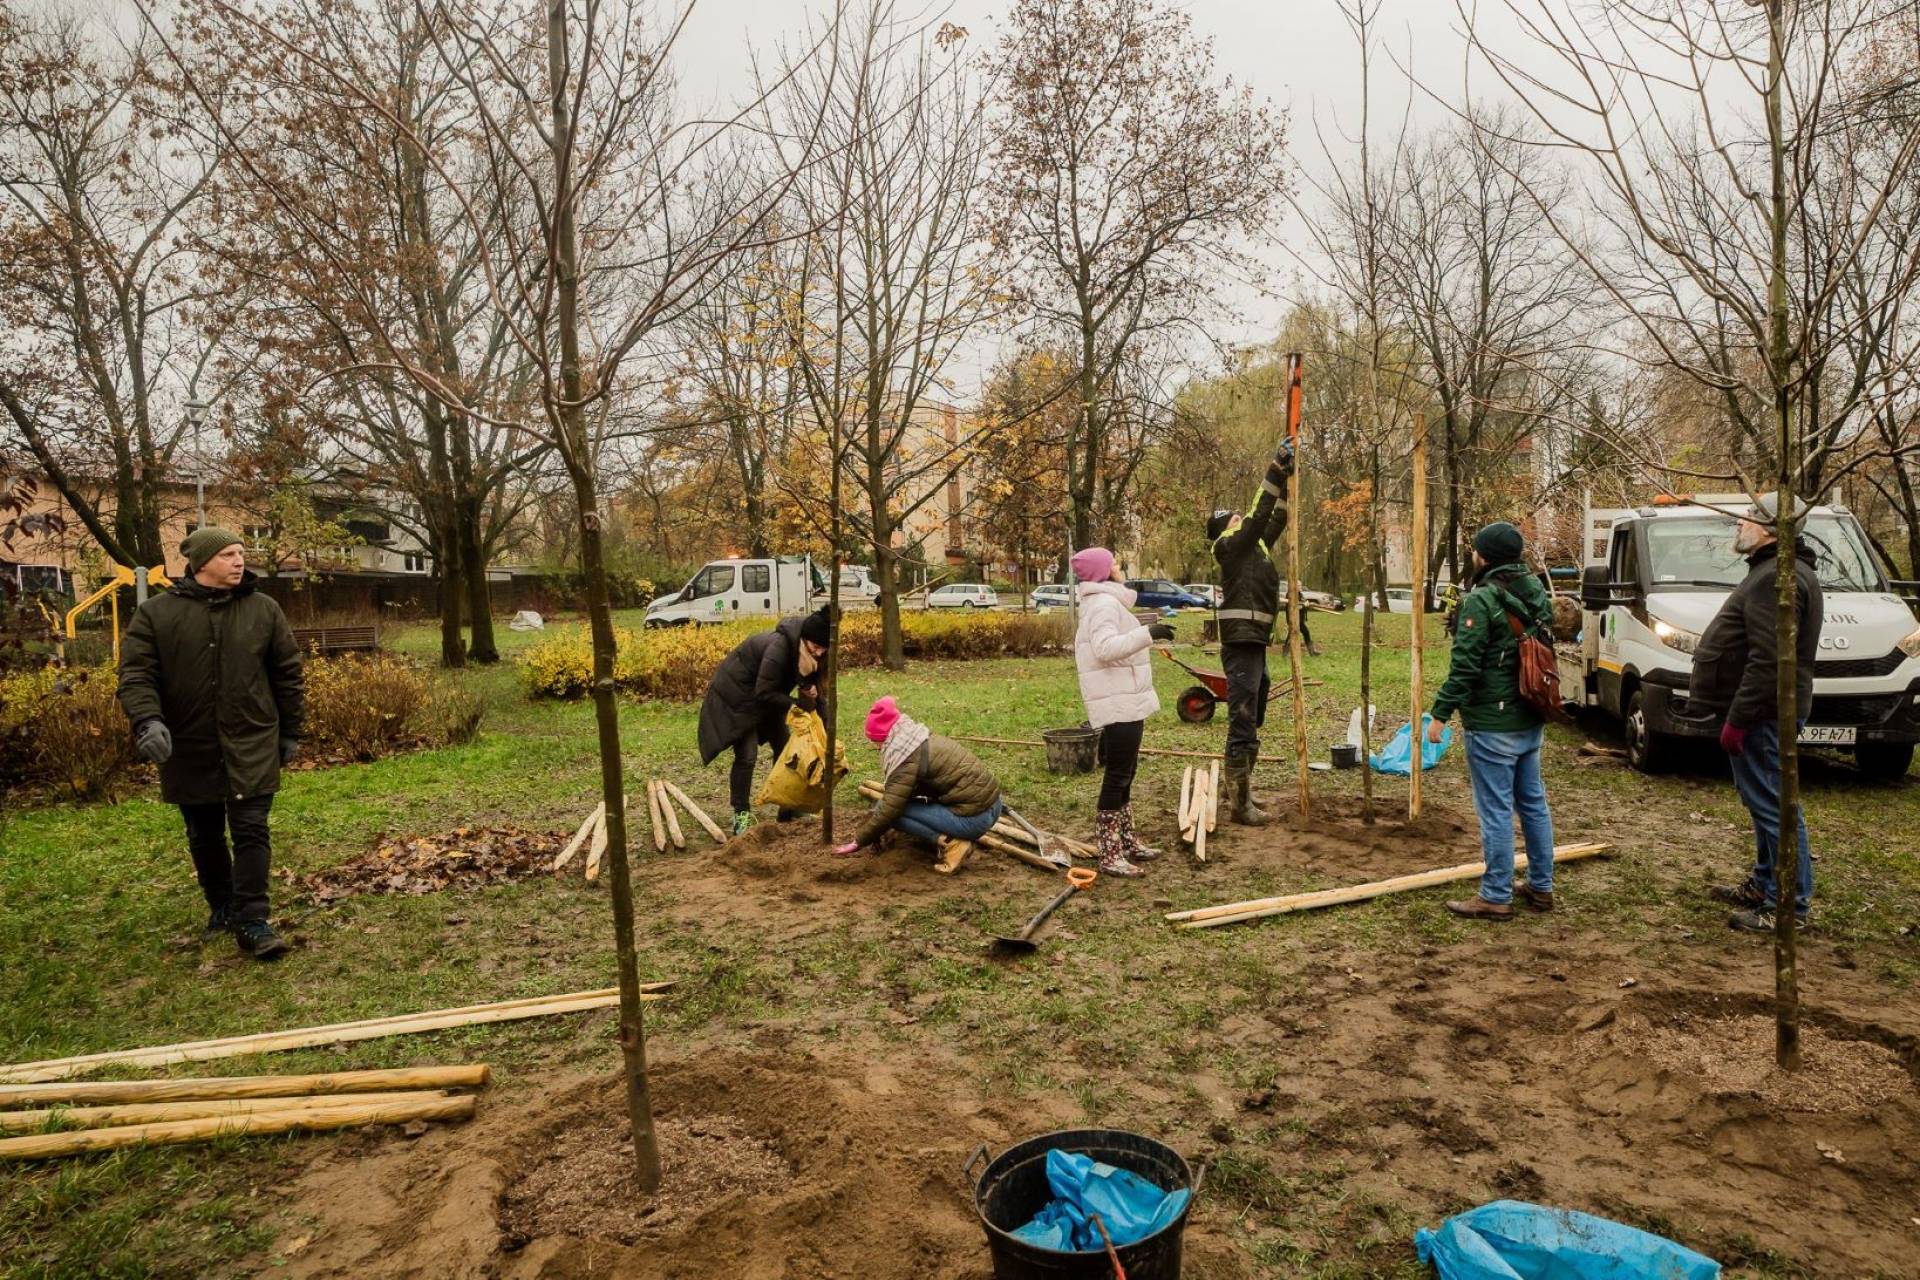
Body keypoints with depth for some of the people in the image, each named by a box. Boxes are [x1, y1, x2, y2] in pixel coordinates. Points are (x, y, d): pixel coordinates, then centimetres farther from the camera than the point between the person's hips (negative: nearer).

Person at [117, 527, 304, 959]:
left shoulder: (263, 610, 2)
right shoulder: (157, 613, -1)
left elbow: (288, 674, 6)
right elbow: (136, 672, -4)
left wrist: (290, 731, 7)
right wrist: (147, 720, -22)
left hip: (252, 745, -1)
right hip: (189, 747, 1)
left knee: (251, 832, -5)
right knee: (205, 836, 15)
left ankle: (252, 922, -1)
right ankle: (221, 906, 34)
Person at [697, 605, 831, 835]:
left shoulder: (807, 652, -12)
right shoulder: (779, 647, -36)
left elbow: (811, 681, 2)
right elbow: (764, 692, -32)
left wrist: (810, 691, -17)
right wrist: (797, 704, -26)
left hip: (765, 698, 9)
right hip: (737, 695, -8)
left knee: (783, 747, 8)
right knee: (746, 755, -12)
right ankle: (741, 815, 0)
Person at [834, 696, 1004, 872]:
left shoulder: (908, 758, -16)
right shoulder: (923, 741, 13)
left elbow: (888, 810, -17)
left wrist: (858, 842, -4)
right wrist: (871, 832, 22)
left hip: (974, 818, -9)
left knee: (897, 810, -5)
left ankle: (952, 844, -7)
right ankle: (948, 836, 12)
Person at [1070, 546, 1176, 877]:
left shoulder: (1105, 602, 18)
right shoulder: (1105, 604, -15)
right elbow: (1106, 648, -30)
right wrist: (1147, 633, -34)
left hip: (1125, 703, 11)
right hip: (1119, 705, -11)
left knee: (1124, 775, 18)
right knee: (1117, 778, -8)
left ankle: (1127, 842, 29)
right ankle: (1109, 856, -4)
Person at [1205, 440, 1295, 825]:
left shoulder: (1255, 547, 17)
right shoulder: (1232, 546, -7)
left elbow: (1276, 520, 22)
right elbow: (1261, 512, -14)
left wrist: (1287, 479, 16)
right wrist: (1277, 466, -11)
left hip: (1254, 644, 10)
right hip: (1241, 645, -10)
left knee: (1252, 722, 16)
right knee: (1242, 724, -9)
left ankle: (1243, 790, 26)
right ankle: (1240, 804, -7)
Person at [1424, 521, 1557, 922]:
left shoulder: (1482, 600, -17)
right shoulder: (1536, 593, 10)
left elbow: (1465, 665, -21)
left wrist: (1441, 712, -17)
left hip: (1492, 725, -9)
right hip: (1532, 721, 9)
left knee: (1496, 811, -2)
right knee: (1533, 803, 17)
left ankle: (1496, 897, 5)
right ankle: (1541, 887, 27)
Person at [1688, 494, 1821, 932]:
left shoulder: (1778, 578, -18)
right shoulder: (1774, 572, 17)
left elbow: (1768, 660, -25)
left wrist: (1738, 718, -22)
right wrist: (1739, 713, 23)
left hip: (1762, 712, -11)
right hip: (1763, 711, 11)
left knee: (1771, 804, -6)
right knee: (1765, 801, 19)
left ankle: (1789, 904, 1)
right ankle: (1764, 884, 30)